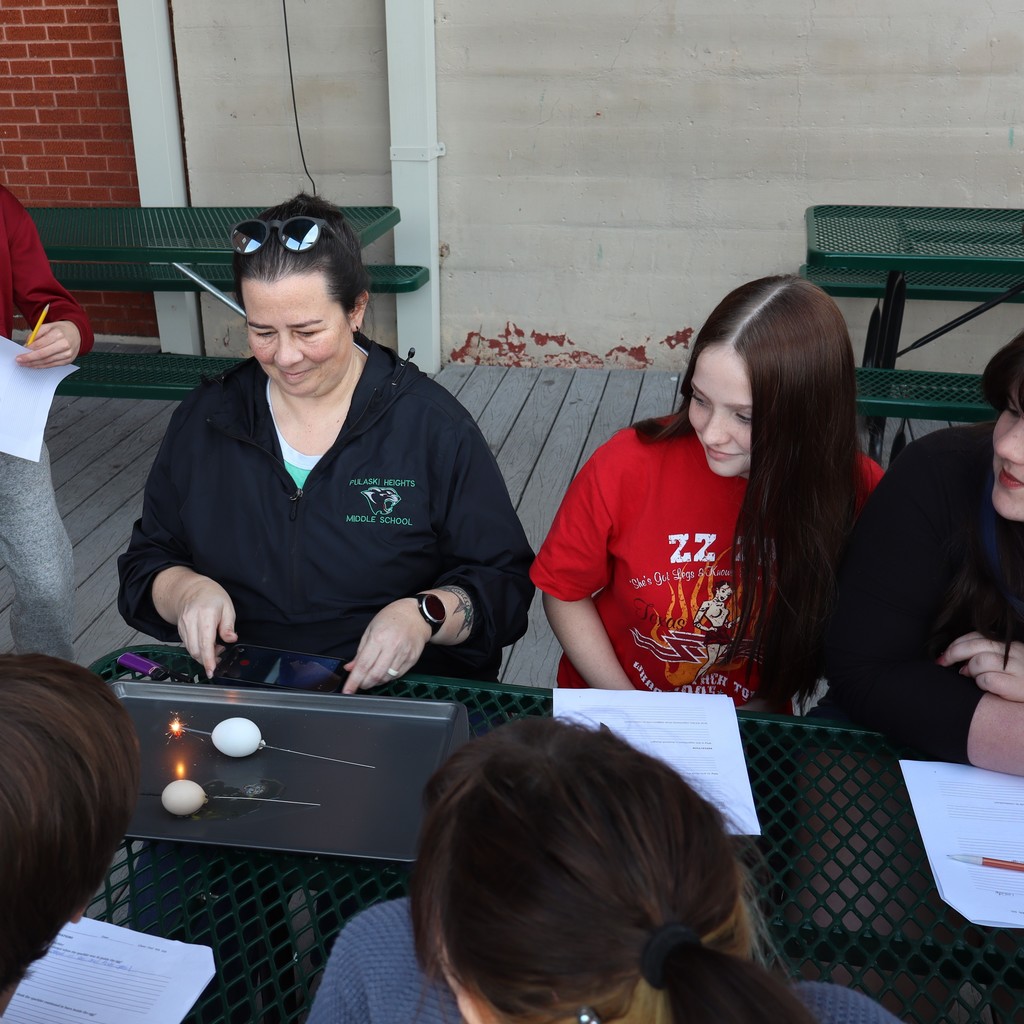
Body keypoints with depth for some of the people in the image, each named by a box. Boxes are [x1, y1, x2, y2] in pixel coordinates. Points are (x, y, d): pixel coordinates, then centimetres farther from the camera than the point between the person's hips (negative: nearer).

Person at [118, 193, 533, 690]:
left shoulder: (434, 425, -2)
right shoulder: (204, 419, 9)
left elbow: (505, 586, 0)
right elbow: (144, 564, 16)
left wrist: (426, 615, -18)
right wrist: (185, 589, -6)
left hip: (403, 697, -2)